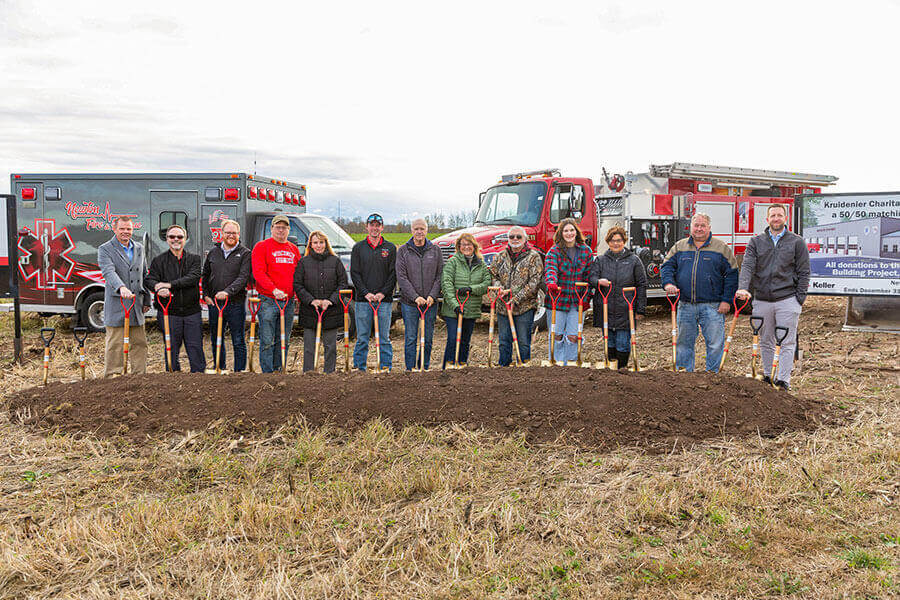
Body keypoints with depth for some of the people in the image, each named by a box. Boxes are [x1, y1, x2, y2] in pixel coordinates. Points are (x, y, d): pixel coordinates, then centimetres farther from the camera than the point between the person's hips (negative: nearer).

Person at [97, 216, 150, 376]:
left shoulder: (139, 248, 16)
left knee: (140, 344, 9)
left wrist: (146, 300, 16)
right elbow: (109, 272, -21)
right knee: (115, 346, -1)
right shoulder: (105, 249, -3)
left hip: (136, 305, 6)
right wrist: (121, 288, -39)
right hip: (116, 306, -5)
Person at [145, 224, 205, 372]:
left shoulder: (194, 259, 9)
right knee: (171, 349, 5)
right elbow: (149, 279, -5)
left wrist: (170, 285, -22)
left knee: (196, 347, 2)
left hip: (192, 311, 0)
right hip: (169, 313, 0)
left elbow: (193, 277, -10)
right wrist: (158, 288, -29)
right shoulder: (158, 261, 9)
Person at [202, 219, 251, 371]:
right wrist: (206, 295, 6)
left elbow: (243, 277, -14)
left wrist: (228, 292, -26)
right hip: (214, 303, 5)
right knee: (216, 340, 13)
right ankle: (219, 370, 26)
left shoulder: (245, 253, -2)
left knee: (238, 342, 2)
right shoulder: (213, 252, 12)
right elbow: (205, 276, 20)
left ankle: (239, 372, 9)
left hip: (236, 304, -4)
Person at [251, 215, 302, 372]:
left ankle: (280, 371, 20)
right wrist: (274, 290, -23)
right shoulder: (261, 247, 0)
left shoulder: (294, 249, 16)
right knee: (267, 341, -4)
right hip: (268, 301, -5)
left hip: (289, 302, 5)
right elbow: (258, 272, -11)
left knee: (284, 341, 11)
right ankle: (267, 373, 1)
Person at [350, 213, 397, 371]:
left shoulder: (390, 248, 8)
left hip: (384, 300, 0)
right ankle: (359, 368, 11)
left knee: (384, 338, 2)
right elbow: (354, 273, 3)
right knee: (362, 338, 3)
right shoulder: (358, 247, 8)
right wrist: (366, 293, -9)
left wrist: (383, 293, -9)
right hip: (363, 300, 0)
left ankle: (386, 367, 9)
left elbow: (393, 274, 3)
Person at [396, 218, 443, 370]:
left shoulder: (435, 250, 7)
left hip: (430, 302, 2)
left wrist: (432, 296, -8)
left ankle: (425, 368, 19)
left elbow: (440, 276, 5)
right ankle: (410, 369, 11)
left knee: (428, 338, 8)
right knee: (410, 339, 2)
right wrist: (415, 297, -13)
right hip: (409, 303, -2)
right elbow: (401, 277, -5)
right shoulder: (403, 250, 1)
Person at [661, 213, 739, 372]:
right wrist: (668, 283, -11)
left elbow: (732, 274, 2)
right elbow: (667, 266, 10)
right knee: (684, 343, 9)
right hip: (685, 306, 2)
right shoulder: (679, 247, 11)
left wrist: (726, 300, -5)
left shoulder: (721, 247, 4)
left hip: (712, 306, -2)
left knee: (715, 344, -2)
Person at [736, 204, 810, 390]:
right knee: (765, 342, 11)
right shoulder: (756, 241, 8)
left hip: (787, 299, -2)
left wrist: (799, 299, -4)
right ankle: (768, 376, 22)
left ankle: (784, 379, 2)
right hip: (761, 300, 2)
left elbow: (803, 272, 4)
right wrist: (743, 288, -21)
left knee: (787, 342, -2)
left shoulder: (797, 242, 4)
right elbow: (747, 266, -4)